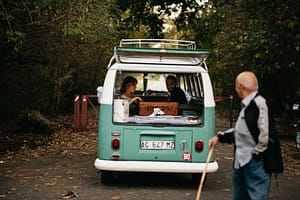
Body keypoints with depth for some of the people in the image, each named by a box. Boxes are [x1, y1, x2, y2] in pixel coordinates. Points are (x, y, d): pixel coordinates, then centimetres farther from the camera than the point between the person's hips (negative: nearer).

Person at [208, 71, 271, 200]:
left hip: (255, 162, -10)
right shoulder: (246, 106, 13)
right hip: (241, 161, 10)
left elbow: (264, 132, -26)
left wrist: (257, 152, -15)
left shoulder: (258, 104, -19)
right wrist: (220, 137, 18)